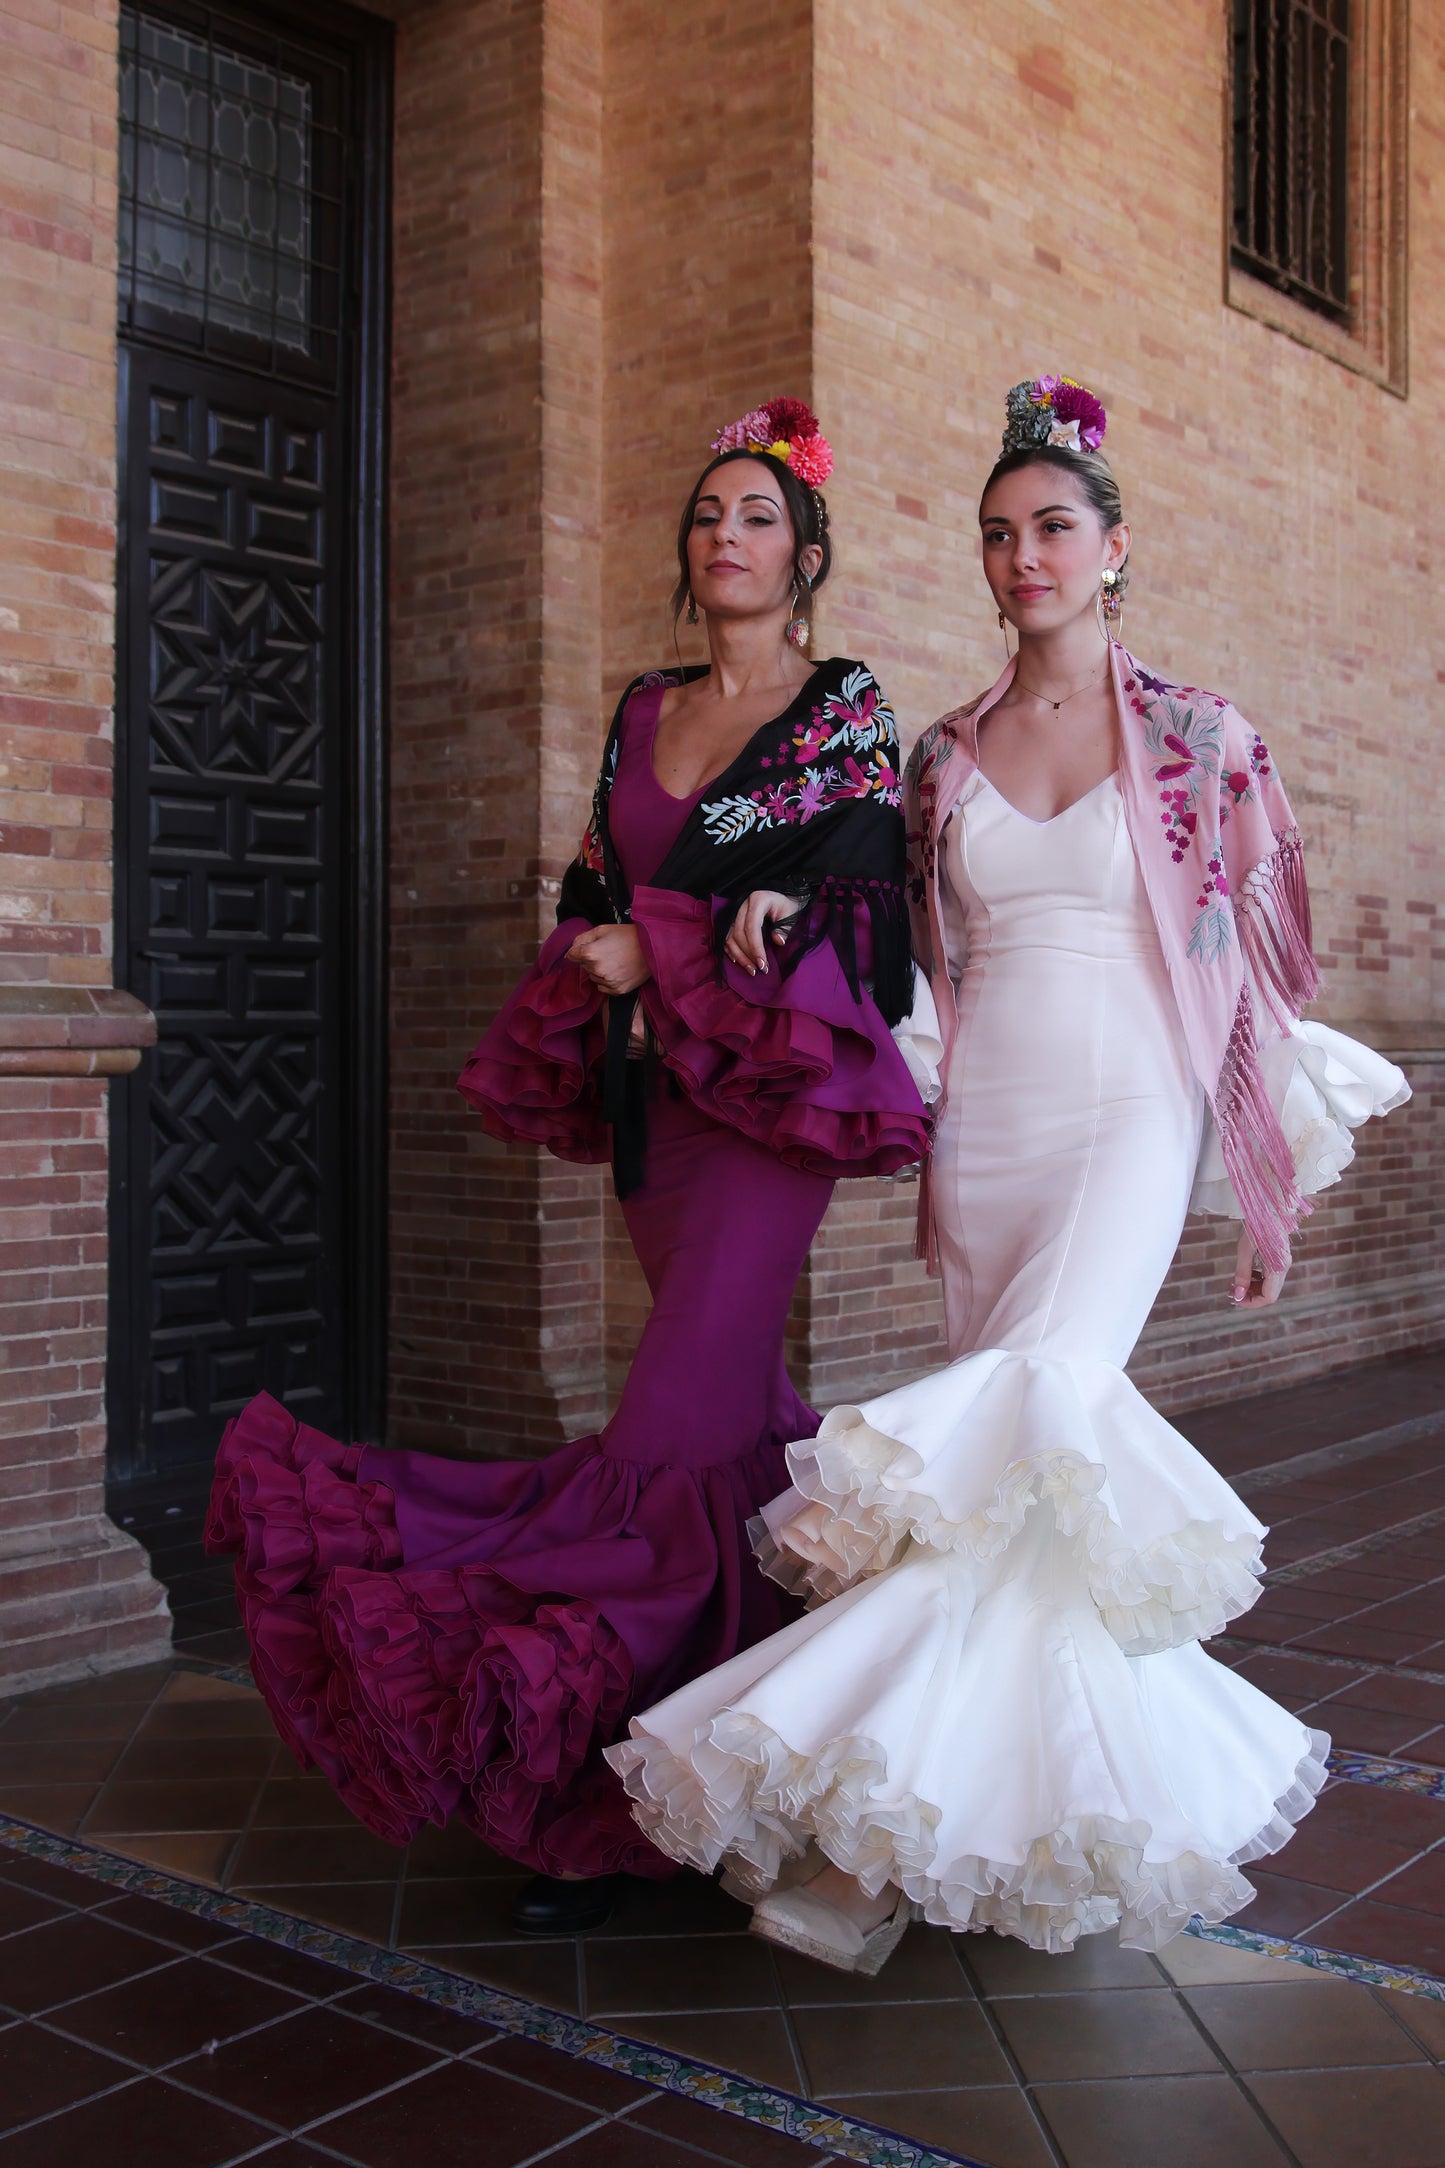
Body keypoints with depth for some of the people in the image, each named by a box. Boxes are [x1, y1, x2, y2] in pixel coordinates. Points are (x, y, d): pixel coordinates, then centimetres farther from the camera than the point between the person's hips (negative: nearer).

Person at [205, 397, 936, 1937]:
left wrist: (662, 950, -11)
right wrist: (608, 968, -6)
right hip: (652, 1094, 6)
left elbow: (845, 897, -11)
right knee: (741, 1411, 11)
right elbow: (590, 894, 16)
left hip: (774, 1086, -6)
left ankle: (614, 1795, -10)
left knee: (672, 1426, -14)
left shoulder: (848, 709, 0)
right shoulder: (645, 711, 16)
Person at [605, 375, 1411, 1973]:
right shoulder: (944, 757, 12)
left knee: (1035, 1409, -22)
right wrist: (926, 1167, 15)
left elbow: (1256, 969, 3)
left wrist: (1270, 1189, 2)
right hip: (982, 1124, 4)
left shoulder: (1199, 739, 3)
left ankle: (898, 1795, -20)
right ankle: (1162, 1759, 19)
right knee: (1024, 1440, 3)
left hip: (1129, 1121, -4)